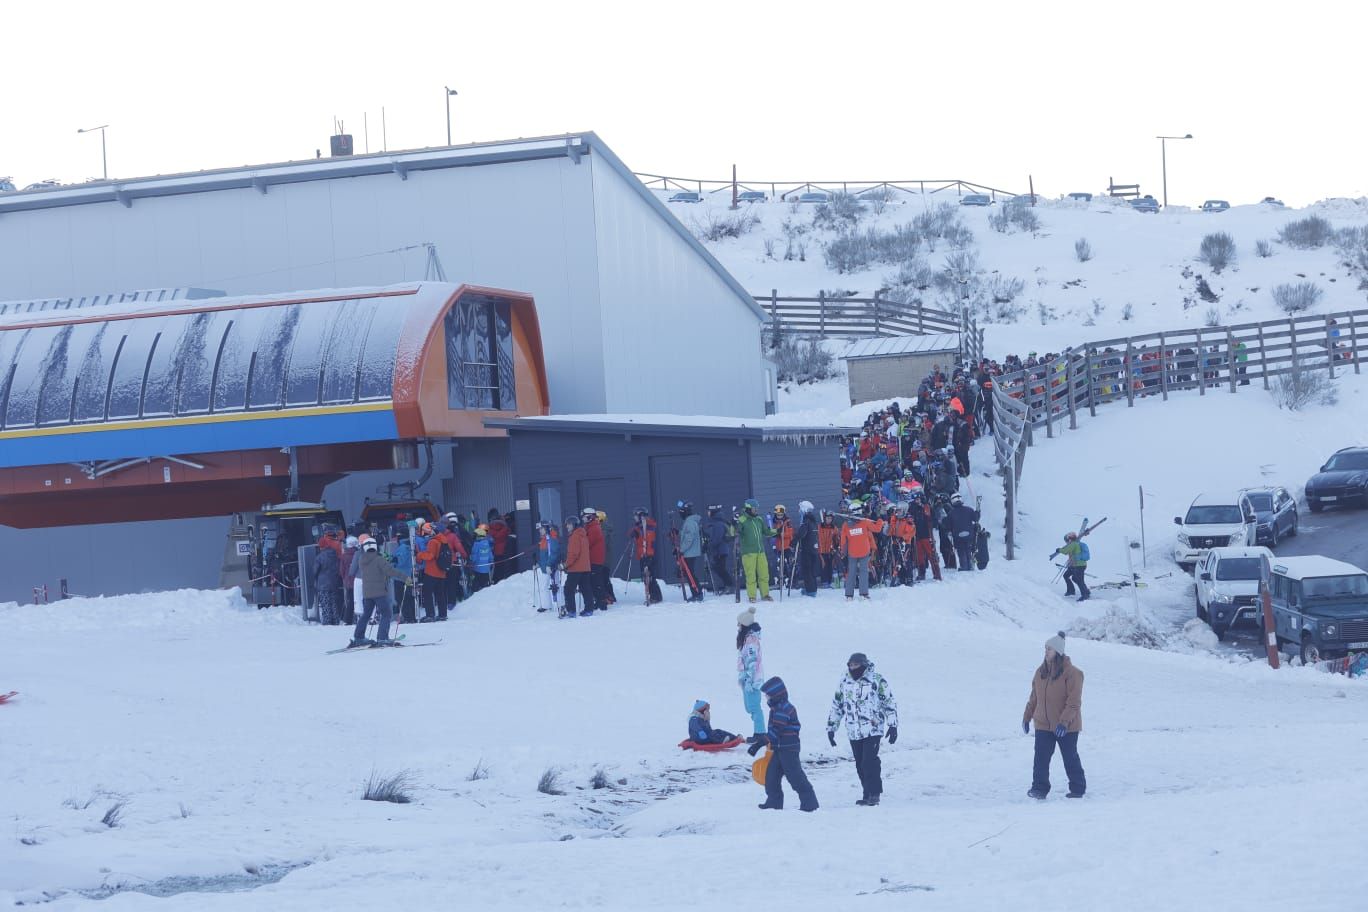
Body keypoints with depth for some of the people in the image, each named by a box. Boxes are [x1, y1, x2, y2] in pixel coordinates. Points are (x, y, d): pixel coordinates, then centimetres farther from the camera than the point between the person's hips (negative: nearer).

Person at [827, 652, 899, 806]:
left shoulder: (876, 680, -4)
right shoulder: (844, 682, 10)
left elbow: (889, 702, 0)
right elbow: (837, 706, 19)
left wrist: (893, 725, -5)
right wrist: (831, 728, 17)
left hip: (873, 729, -5)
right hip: (853, 732, 5)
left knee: (870, 762, -14)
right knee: (860, 765, 7)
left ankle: (874, 794, -9)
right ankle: (868, 795, 15)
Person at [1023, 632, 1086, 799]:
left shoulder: (1071, 673, -14)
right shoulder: (1041, 672, 6)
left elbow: (1074, 702, -17)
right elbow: (1034, 697, 15)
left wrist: (1064, 722, -25)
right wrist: (1027, 717, 14)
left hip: (1066, 727, -5)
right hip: (1043, 725, 5)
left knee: (1070, 758, 7)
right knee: (1041, 757, -5)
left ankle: (1077, 789, 21)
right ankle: (1039, 788, -1)